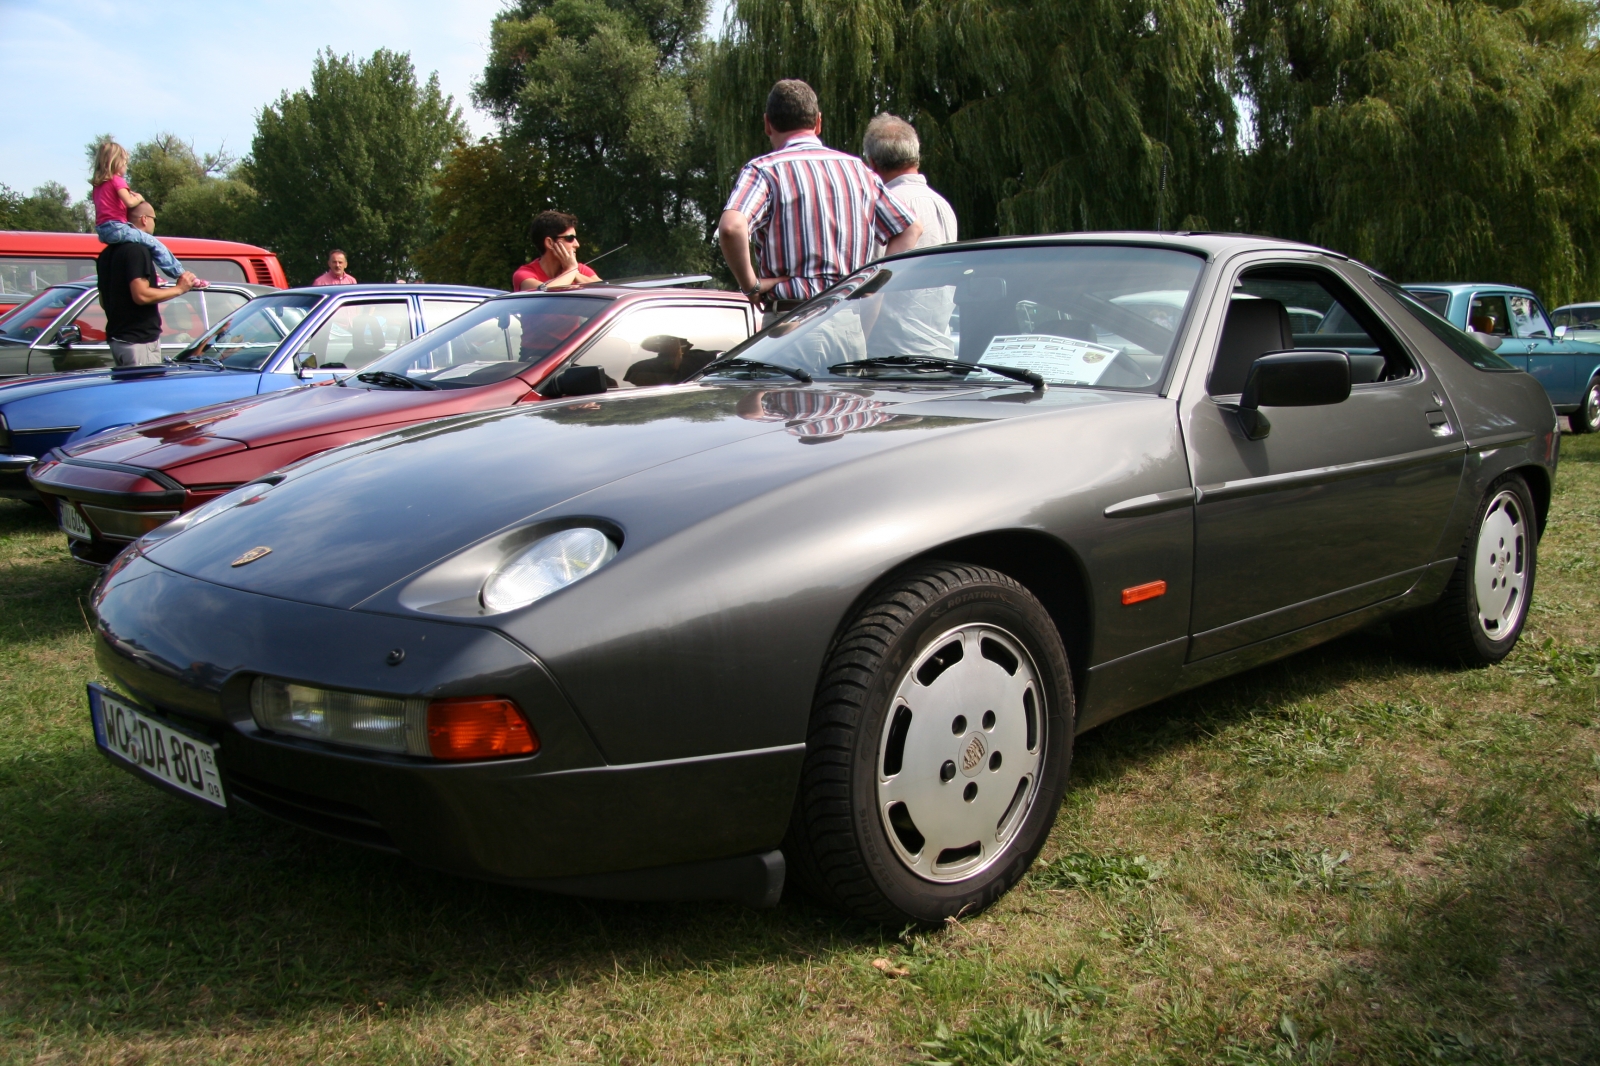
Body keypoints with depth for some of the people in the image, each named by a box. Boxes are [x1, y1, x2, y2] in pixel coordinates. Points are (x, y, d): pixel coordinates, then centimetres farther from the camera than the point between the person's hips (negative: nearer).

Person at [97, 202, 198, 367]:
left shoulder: (107, 253, 17)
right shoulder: (137, 249, -14)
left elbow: (104, 302, 22)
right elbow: (141, 295, -23)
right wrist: (178, 289, -14)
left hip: (116, 338, 10)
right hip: (139, 340, -10)